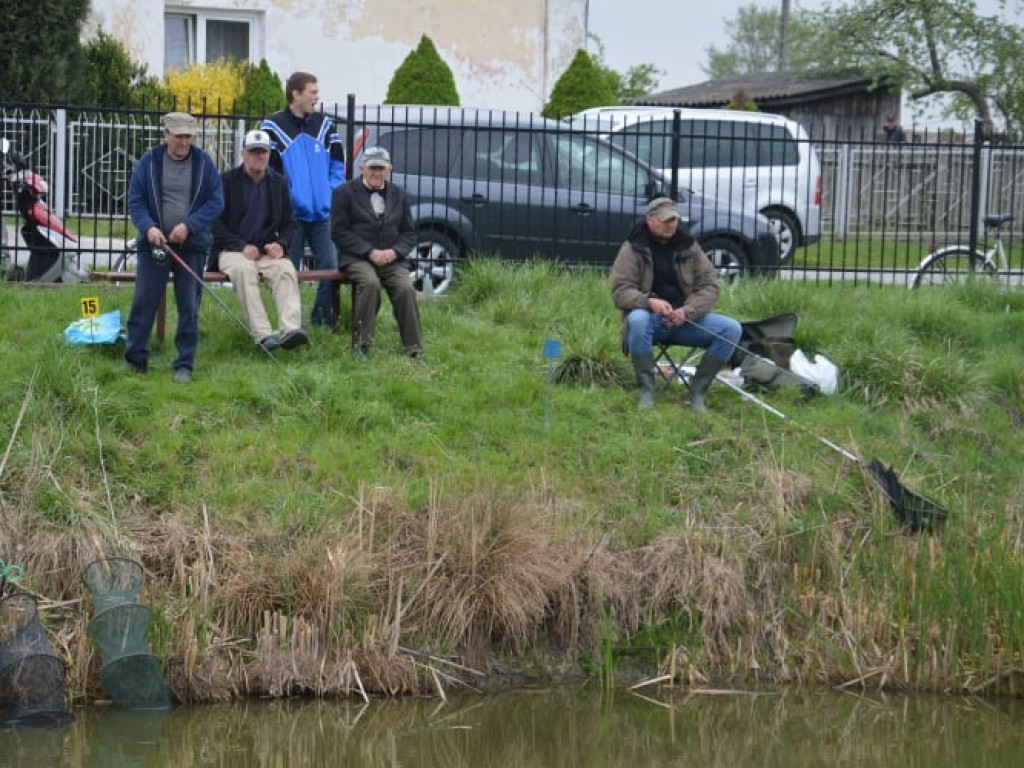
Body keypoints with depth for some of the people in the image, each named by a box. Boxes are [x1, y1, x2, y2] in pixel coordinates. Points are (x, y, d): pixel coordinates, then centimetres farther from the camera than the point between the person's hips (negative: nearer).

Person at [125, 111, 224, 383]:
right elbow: (135, 200, 2)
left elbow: (216, 201, -1)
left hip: (192, 246, 0)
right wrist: (148, 227, -16)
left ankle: (185, 365, 7)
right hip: (154, 244, 0)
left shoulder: (204, 162, 0)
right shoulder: (150, 162, 1)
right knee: (143, 302, 0)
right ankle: (135, 359, 10)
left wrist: (189, 226, -14)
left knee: (189, 307, 0)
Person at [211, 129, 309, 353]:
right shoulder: (226, 181, 3)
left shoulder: (278, 182, 15)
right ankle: (263, 335, -46)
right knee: (245, 270, -36)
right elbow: (215, 223, -2)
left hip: (268, 251, 3)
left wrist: (281, 244, -4)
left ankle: (290, 328, -49)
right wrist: (242, 246, -14)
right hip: (232, 251, -3)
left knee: (286, 270, -30)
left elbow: (289, 223, 18)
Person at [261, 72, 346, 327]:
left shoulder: (325, 125, 9)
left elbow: (338, 166, 14)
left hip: (323, 213, 3)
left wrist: (332, 195, 1)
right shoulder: (273, 127, -3)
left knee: (331, 267, -3)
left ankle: (325, 322, 7)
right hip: (291, 215, -3)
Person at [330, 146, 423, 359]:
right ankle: (361, 344, -29)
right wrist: (370, 252, -14)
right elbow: (338, 232, -3)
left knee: (406, 288, -25)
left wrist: (395, 251, -7)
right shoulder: (345, 193, 5)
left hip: (392, 258, 3)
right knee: (370, 283, -34)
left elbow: (409, 233, 16)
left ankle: (414, 350, -19)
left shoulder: (399, 195, 17)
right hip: (356, 257, -3)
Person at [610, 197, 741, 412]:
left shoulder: (689, 247, 9)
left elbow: (709, 285, 4)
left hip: (686, 319, 3)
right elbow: (620, 291, -7)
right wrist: (650, 302, -27)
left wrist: (687, 312, -14)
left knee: (732, 329, -18)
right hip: (652, 319, -3)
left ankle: (697, 392, -11)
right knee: (637, 319, -40)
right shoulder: (633, 249, 0)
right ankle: (646, 391, -25)